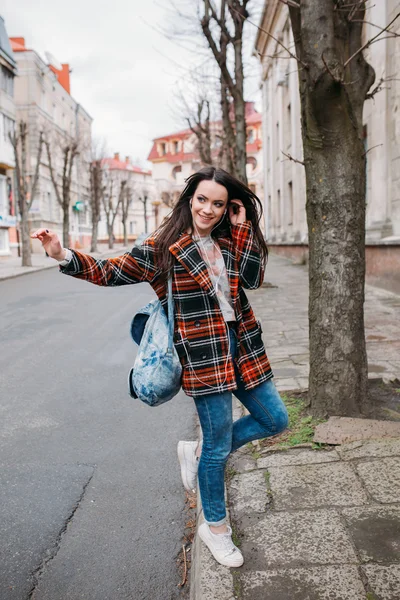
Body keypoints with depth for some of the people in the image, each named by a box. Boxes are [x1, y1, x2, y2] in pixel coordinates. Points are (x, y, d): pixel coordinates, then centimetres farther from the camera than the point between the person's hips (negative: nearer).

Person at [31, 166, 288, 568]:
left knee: (275, 421, 15)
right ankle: (215, 527, 30)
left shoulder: (229, 242, 9)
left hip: (242, 347, 6)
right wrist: (64, 256, -20)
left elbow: (253, 278, -6)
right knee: (219, 446, 5)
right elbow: (112, 272, -7)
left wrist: (243, 227, -7)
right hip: (204, 356, -6)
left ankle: (199, 452, 29)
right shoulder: (163, 248, -5)